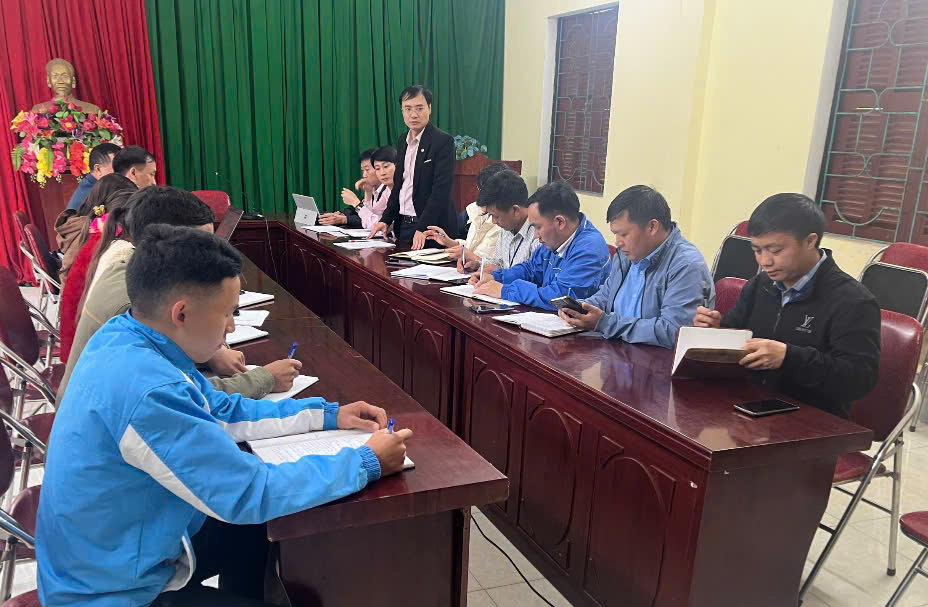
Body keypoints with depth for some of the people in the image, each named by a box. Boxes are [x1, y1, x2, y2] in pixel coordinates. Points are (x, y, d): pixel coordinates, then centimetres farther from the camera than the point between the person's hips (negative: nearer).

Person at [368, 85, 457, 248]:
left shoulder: (443, 141, -11)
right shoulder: (403, 142, 12)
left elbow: (441, 190, -18)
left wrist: (422, 229, -24)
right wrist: (385, 220, 9)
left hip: (430, 228, -7)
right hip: (404, 225, 7)